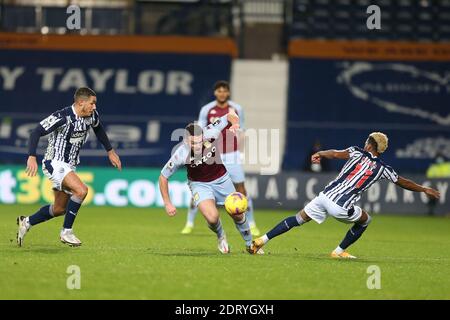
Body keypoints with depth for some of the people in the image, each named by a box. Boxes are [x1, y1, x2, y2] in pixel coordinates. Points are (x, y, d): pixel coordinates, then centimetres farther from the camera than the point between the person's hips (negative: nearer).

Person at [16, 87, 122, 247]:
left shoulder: (92, 116, -2)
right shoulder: (62, 117, -24)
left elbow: (98, 128, 22)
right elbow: (37, 132, -24)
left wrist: (110, 151, 23)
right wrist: (32, 157, -35)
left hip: (70, 166, 8)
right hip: (55, 163, -8)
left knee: (59, 209, 13)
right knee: (81, 190, -26)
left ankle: (26, 222, 35)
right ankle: (66, 232, -13)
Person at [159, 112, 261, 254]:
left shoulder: (210, 133, -28)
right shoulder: (180, 155, -31)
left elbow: (230, 116, -12)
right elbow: (163, 176, -16)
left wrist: (235, 123, -34)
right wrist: (167, 204, -14)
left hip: (221, 178, 3)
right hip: (199, 184, -3)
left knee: (237, 215, 8)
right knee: (212, 217, -24)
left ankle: (250, 244, 37)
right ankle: (220, 236, 14)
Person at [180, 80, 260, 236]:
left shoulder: (237, 109, 0)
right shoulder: (206, 109, -3)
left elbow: (241, 132, 10)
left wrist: (239, 151, 5)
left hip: (232, 155, 0)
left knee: (241, 189, -1)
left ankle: (251, 225, 11)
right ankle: (189, 224, 9)